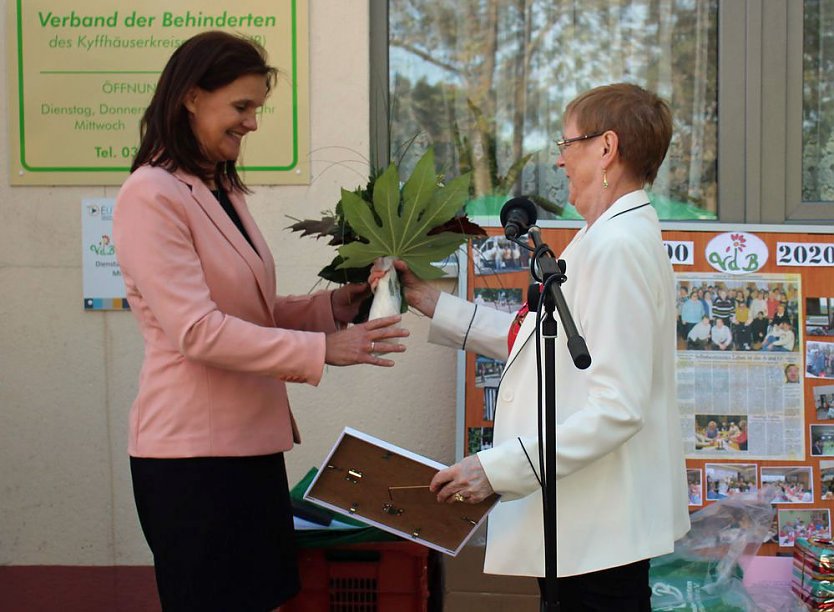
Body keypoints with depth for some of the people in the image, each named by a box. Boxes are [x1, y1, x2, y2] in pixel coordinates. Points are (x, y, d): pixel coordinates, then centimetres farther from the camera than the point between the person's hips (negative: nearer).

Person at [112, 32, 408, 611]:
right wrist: (323, 349, -20)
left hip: (251, 442, 9)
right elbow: (197, 331, -20)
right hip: (193, 453, -8)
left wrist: (340, 302, 2)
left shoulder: (223, 192, 15)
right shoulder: (152, 195, -13)